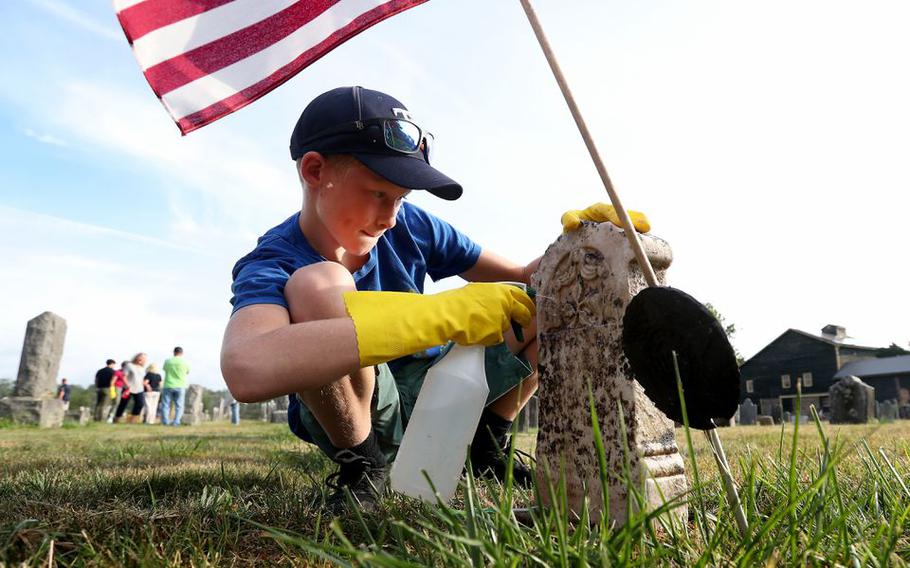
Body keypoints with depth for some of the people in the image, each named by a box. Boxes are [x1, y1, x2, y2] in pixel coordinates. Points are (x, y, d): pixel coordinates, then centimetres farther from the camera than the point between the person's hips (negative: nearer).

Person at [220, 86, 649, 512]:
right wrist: (444, 316, -51)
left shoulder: (410, 226, -10)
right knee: (316, 286, -33)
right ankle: (361, 466, -13)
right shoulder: (273, 266, -24)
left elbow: (524, 278, -2)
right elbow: (247, 372, -49)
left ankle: (485, 445, 7)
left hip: (432, 390, 5)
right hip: (354, 415, -4)